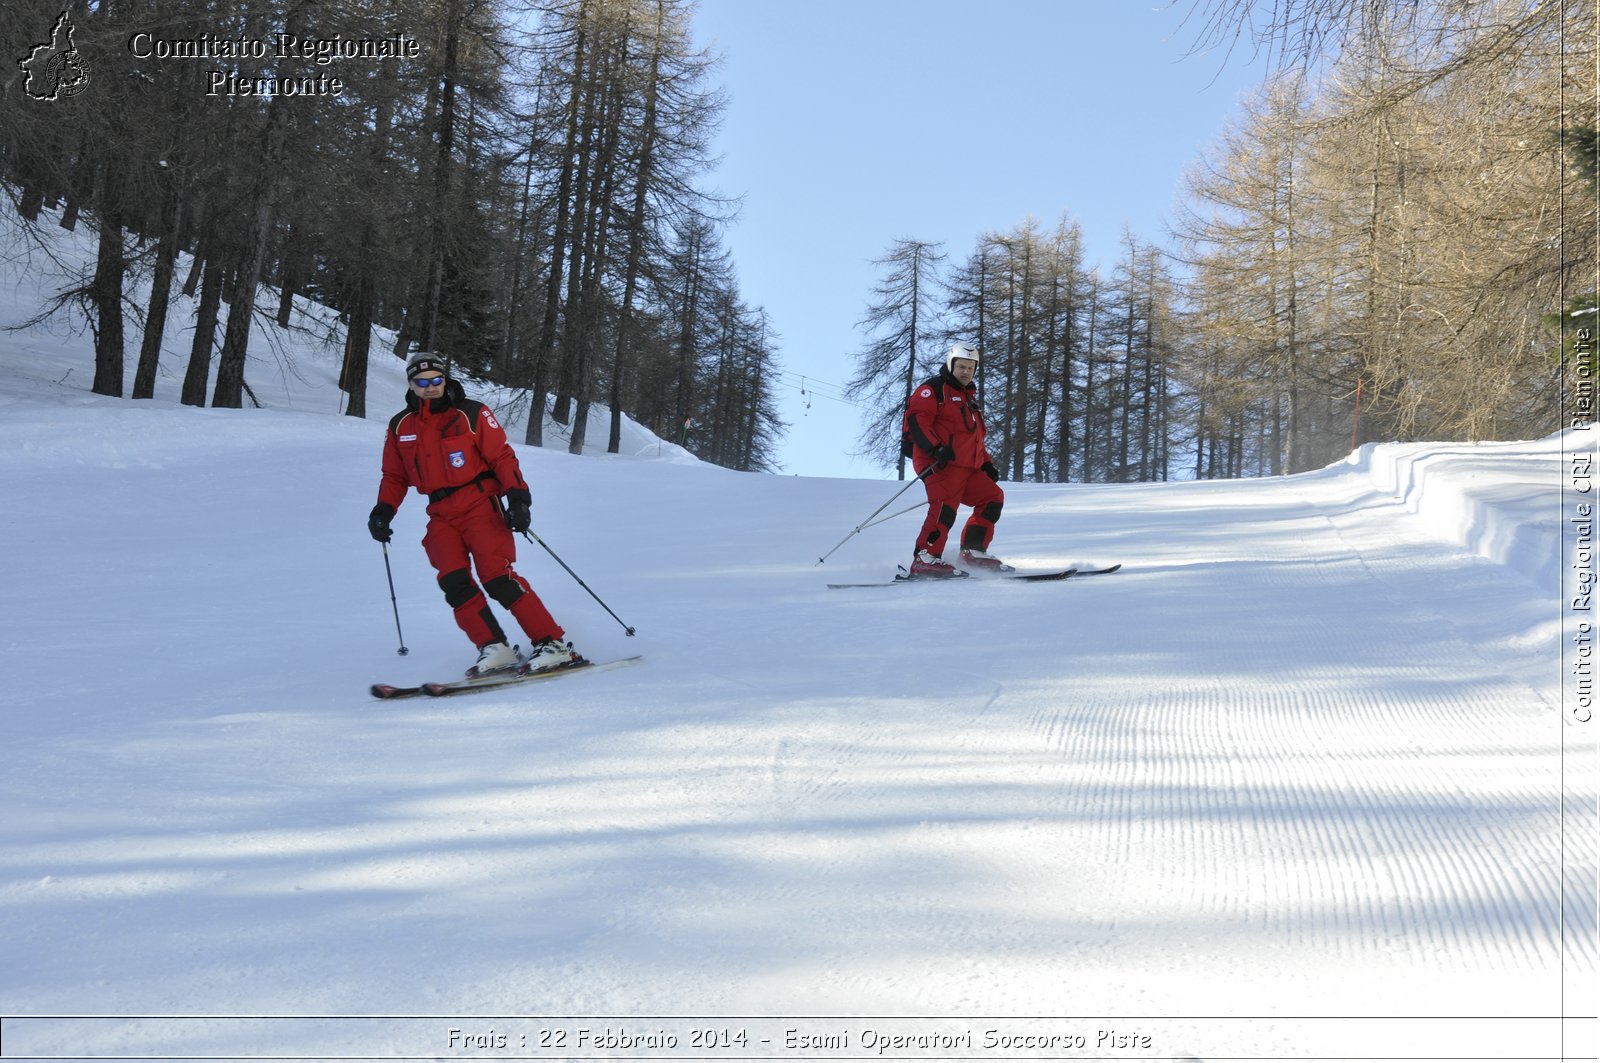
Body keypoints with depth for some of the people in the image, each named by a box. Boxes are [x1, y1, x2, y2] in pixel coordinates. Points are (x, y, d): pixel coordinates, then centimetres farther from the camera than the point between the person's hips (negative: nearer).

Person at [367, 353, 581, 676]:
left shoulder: (471, 414, -2)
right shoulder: (400, 427, 11)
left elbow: (503, 456, -2)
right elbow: (394, 476, 21)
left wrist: (518, 497, -12)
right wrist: (384, 510, 6)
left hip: (479, 503, -5)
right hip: (441, 516, 5)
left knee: (497, 577, -18)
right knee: (454, 583, -16)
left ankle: (553, 644, -16)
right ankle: (494, 648, -12)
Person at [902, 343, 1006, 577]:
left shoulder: (969, 398, 30)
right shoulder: (933, 389, 2)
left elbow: (974, 439, 35)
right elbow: (915, 420, -13)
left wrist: (987, 463, 22)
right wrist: (935, 448, -26)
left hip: (967, 468, 9)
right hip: (941, 464, -9)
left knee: (993, 498, 9)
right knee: (945, 507, -24)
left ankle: (973, 552, 7)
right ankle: (924, 559, -31)